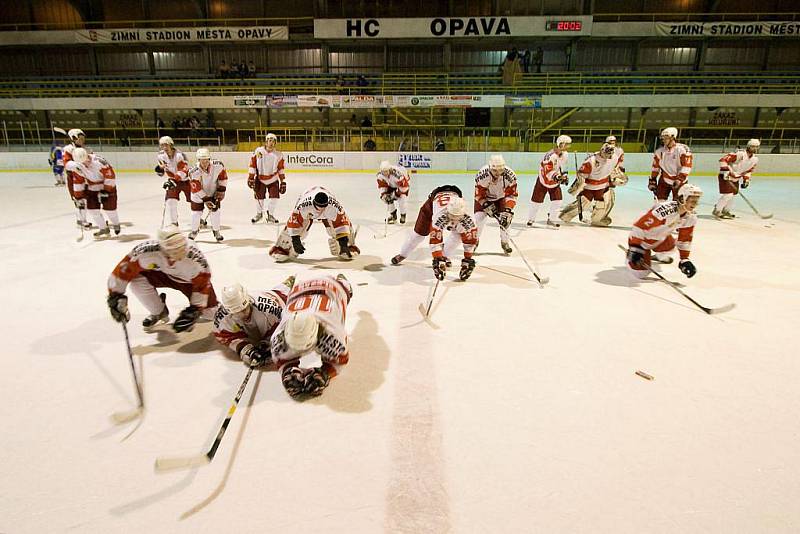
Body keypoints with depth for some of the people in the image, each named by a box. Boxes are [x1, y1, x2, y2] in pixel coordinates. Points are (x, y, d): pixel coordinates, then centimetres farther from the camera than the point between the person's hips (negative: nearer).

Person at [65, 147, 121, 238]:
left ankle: (116, 225, 23)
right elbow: (77, 183, -1)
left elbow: (110, 176, -25)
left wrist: (106, 191, -22)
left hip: (107, 185, -5)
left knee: (109, 208, -7)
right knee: (91, 208, -3)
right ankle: (104, 228, 12)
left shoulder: (99, 162, -31)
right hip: (92, 188, 5)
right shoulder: (77, 166, -11)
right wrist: (79, 197, -2)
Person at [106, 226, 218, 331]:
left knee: (211, 312, -14)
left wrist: (194, 310, -26)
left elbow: (202, 286, -26)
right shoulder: (147, 250, -36)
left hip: (191, 280, -2)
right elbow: (123, 270, -24)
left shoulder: (196, 259, -39)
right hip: (162, 274, 3)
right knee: (137, 279, -24)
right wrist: (115, 296, -22)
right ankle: (159, 313, 3)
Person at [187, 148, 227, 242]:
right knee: (196, 212, 3)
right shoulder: (194, 172, -30)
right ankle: (194, 231, 28)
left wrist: (221, 190, -11)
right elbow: (197, 189, -24)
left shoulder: (218, 165, -26)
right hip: (199, 194, -1)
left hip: (213, 192, 1)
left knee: (215, 210, -4)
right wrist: (206, 200, -27)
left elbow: (223, 177, -9)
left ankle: (216, 230, 17)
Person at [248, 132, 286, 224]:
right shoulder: (258, 151, -9)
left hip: (273, 179, 1)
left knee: (274, 197, -6)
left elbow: (281, 169, 0)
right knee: (259, 197, 3)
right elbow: (252, 165, -4)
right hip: (260, 179, -1)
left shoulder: (278, 155, -6)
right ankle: (259, 213, 27)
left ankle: (270, 215, 13)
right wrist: (251, 178, -5)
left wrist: (283, 182, -2)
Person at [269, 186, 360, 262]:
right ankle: (282, 248, 7)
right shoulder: (304, 205, -44)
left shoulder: (334, 205, -42)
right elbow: (294, 221, -34)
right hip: (307, 213, -1)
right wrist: (295, 240, -33)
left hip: (327, 214, 1)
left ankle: (350, 247, 16)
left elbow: (342, 221, -32)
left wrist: (343, 241, -35)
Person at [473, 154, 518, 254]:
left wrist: (507, 211, -34)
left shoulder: (510, 175, -31)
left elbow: (512, 194, -24)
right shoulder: (482, 175, -34)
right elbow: (479, 195, -24)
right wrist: (488, 206, -29)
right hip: (484, 197, -1)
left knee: (505, 218, -15)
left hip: (501, 197, 1)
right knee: (479, 217, -15)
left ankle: (504, 242, 7)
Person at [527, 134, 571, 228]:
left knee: (557, 200, -3)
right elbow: (547, 172, -33)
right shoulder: (550, 155, -29)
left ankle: (552, 220, 10)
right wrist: (556, 177, -46)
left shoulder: (564, 154, -3)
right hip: (544, 179, -6)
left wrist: (564, 175, 7)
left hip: (555, 181, 6)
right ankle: (531, 219, 19)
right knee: (537, 200, 1)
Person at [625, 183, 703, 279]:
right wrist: (634, 249, -34)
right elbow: (639, 226, -34)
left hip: (660, 238, 8)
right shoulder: (665, 209, -36)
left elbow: (684, 239, 2)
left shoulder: (691, 218, -10)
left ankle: (658, 256, 48)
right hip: (642, 239, -8)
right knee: (641, 273, -14)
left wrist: (684, 260, -2)